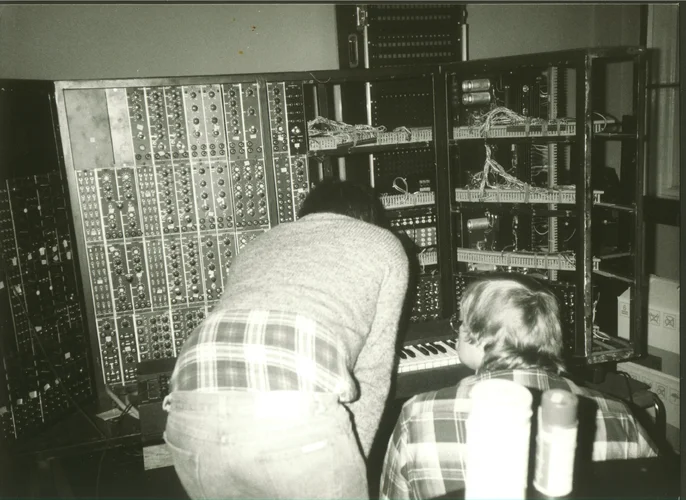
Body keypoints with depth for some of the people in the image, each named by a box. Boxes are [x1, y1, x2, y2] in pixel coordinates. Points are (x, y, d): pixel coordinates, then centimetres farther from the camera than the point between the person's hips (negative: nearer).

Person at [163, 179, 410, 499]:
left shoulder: (257, 246, 37)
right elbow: (372, 374, 24)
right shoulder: (384, 244, 27)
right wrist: (349, 466, 35)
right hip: (296, 412, -5)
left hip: (193, 409, 5)